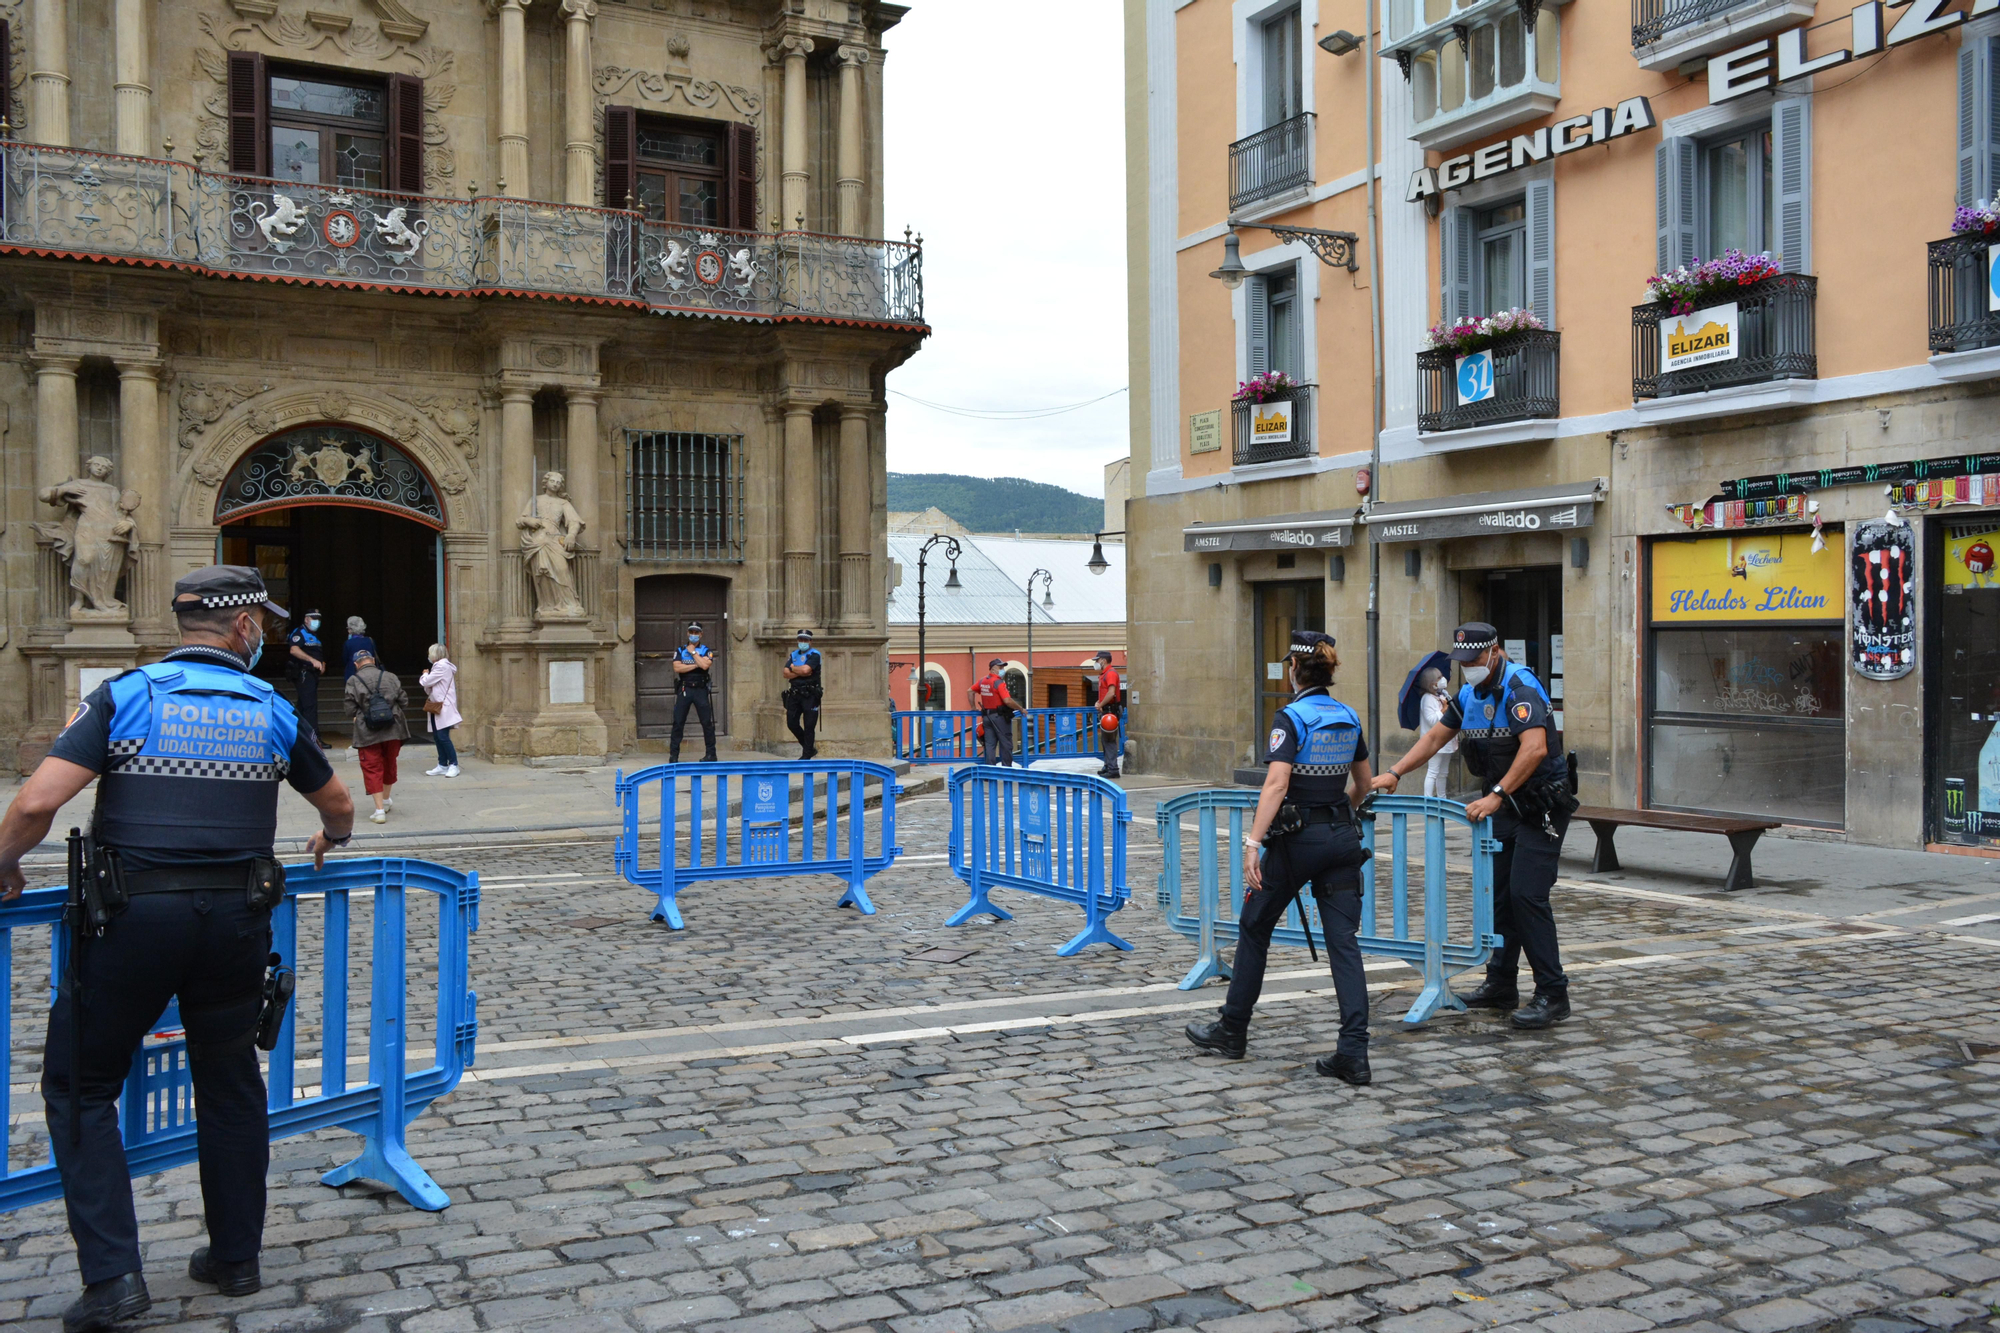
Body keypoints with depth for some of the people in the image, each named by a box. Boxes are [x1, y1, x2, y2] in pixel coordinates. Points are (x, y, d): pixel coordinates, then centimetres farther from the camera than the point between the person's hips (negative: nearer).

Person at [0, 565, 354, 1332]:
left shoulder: (125, 696, -2)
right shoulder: (272, 711, 6)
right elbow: (337, 803, 20)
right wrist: (330, 841, 42)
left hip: (133, 915, -2)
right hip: (235, 916, 3)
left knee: (81, 1088, 11)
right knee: (229, 1084, 18)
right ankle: (235, 1257, 27)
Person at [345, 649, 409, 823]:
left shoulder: (353, 681, -4)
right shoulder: (390, 677, 3)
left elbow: (350, 710, -7)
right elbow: (403, 700, 3)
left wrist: (355, 718, 14)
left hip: (367, 732, -3)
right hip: (393, 730, 3)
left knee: (372, 770, 3)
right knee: (389, 765, 21)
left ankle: (380, 810, -4)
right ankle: (387, 800, 39)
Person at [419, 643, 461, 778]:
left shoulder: (442, 666, -12)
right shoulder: (439, 666, 19)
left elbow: (427, 682, -14)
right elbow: (429, 689, 21)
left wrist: (425, 675, 6)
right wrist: (426, 678, 2)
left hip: (443, 708, -10)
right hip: (436, 707, 10)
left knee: (443, 737, -11)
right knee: (437, 737, 9)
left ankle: (454, 765, -7)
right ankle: (443, 766, 13)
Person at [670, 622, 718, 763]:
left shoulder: (706, 650, 5)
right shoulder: (680, 650, 8)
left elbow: (705, 665, -14)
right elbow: (677, 668, -8)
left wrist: (693, 652, -6)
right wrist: (696, 665, -9)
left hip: (701, 689, -1)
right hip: (684, 689, 1)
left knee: (707, 723, 1)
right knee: (678, 723, 0)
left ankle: (710, 754, 9)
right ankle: (673, 755, 4)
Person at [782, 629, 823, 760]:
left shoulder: (814, 654, -3)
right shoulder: (793, 655, 14)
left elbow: (806, 669, -19)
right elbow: (786, 673, 3)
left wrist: (793, 668, -1)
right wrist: (801, 672, -11)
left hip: (810, 694, -6)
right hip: (794, 694, 6)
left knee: (809, 726, -3)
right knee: (792, 723, 6)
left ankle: (807, 755, 4)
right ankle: (810, 748, 22)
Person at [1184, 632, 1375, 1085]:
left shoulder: (1292, 717, -12)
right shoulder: (1349, 717, 8)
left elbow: (1277, 783, -23)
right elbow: (1363, 784, 21)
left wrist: (1253, 842, -26)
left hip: (1298, 838, -6)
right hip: (1342, 838, 6)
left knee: (1254, 926, 13)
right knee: (1344, 941, 2)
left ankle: (1232, 1030, 24)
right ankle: (1354, 1054, -4)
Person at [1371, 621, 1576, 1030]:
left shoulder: (1520, 687, -18)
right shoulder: (1471, 694, 9)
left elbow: (1535, 748, -31)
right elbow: (1435, 737, 16)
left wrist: (1497, 794, -36)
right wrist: (1394, 773, 6)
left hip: (1541, 807, -8)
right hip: (1506, 808, 9)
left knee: (1526, 895, -13)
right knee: (1499, 894, 10)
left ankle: (1552, 995, -7)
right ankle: (1501, 985, 19)